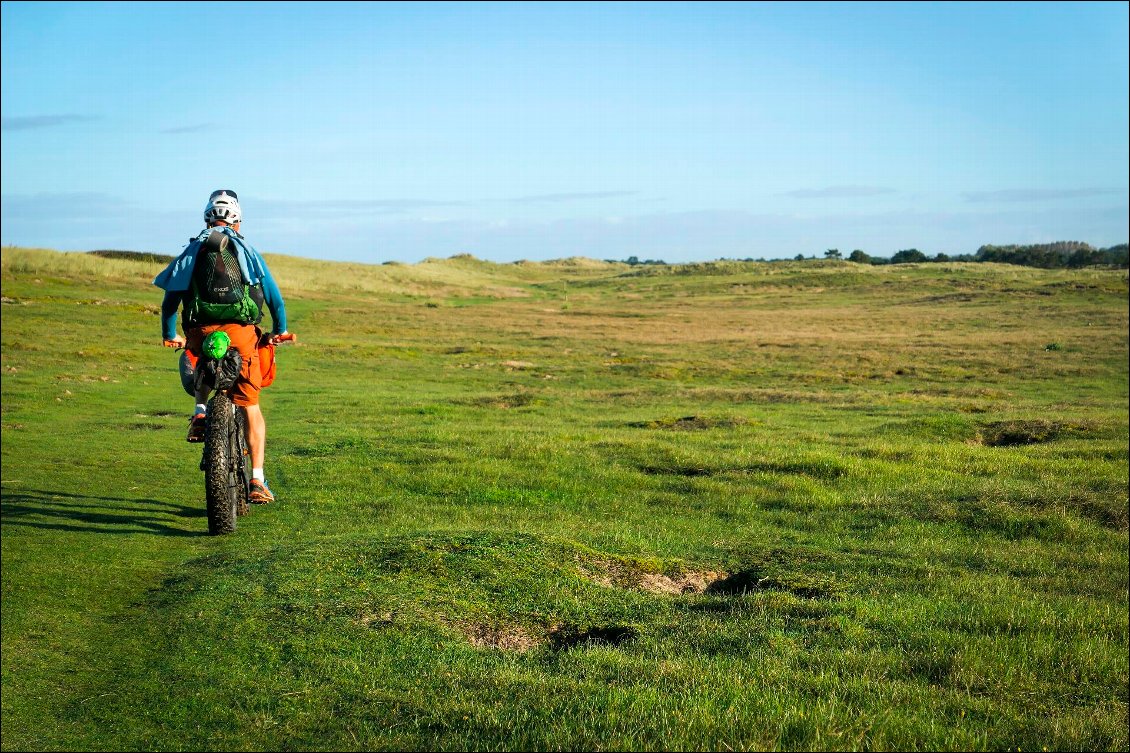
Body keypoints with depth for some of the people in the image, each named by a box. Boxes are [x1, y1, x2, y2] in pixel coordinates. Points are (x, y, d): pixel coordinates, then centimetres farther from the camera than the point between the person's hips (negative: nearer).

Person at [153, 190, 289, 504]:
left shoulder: (192, 250, 14)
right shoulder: (245, 250, 12)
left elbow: (170, 298, 13)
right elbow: (272, 292, 10)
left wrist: (169, 335, 25)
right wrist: (280, 329, 22)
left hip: (199, 333, 2)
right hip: (240, 332, -2)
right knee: (250, 405, 5)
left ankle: (200, 411, 10)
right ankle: (257, 480, -3)